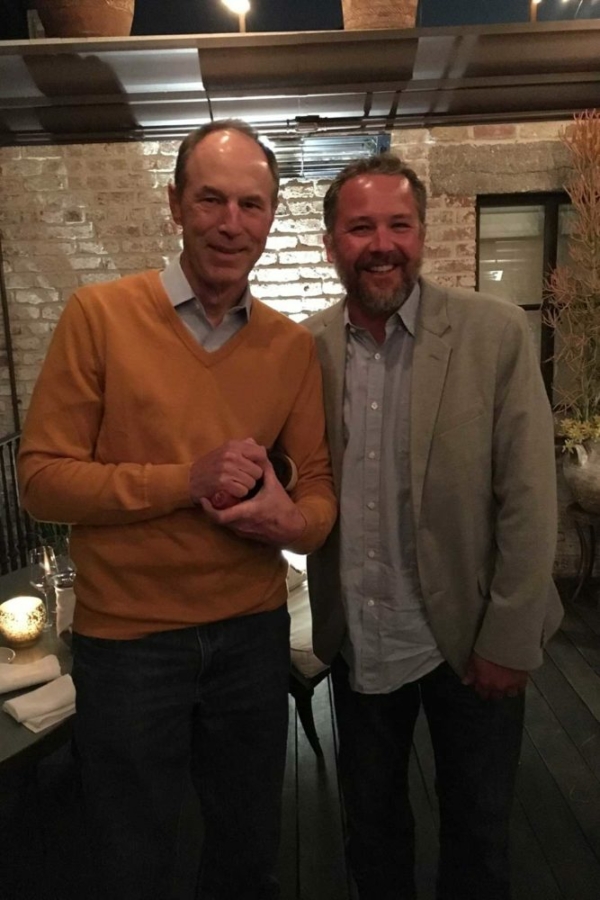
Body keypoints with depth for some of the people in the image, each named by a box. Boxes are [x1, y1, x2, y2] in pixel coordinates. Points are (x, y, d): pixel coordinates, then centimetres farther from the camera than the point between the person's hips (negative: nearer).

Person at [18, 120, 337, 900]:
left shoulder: (292, 344, 0)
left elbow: (318, 481, 3)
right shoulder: (98, 315, -10)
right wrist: (186, 479, -23)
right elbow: (43, 479, -11)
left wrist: (295, 521, -20)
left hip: (254, 632, 3)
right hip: (126, 638, -3)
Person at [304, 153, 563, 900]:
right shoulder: (304, 348, -4)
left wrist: (510, 638, -10)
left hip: (470, 640, -2)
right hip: (357, 642, 3)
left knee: (477, 827, 20)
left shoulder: (495, 333, -13)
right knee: (370, 819, 24)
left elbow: (527, 498, -11)